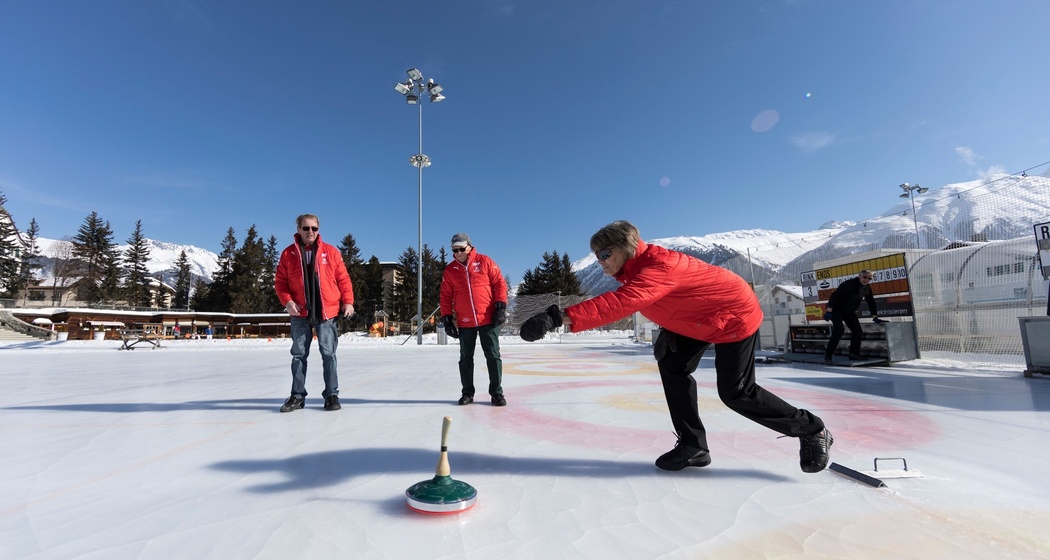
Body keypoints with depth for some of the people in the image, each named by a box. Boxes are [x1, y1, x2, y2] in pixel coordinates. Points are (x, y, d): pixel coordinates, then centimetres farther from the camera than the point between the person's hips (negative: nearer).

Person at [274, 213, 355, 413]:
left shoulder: (331, 252, 3)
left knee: (328, 355, 3)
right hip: (300, 314, 2)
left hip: (326, 312, -1)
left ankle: (332, 395, 13)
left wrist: (348, 301, -5)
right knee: (299, 355, 10)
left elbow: (343, 278, 3)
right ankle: (297, 396, 23)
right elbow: (280, 282, 6)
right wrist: (287, 301, -9)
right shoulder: (288, 253, 5)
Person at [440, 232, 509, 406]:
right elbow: (446, 296, 7)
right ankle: (467, 393, 24)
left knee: (493, 356, 3)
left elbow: (500, 283, -2)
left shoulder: (485, 262, -2)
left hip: (488, 320, -2)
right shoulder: (450, 270, 4)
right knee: (466, 358, 11)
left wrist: (501, 307, -8)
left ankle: (496, 392, 13)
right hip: (465, 323, 2)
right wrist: (447, 319, 2)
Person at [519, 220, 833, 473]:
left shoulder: (657, 266, -37)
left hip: (734, 315, -9)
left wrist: (564, 317, -62)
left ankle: (812, 431, 21)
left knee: (736, 393, -3)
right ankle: (693, 446, 11)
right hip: (694, 320, 9)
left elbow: (621, 303, -54)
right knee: (672, 366, 0)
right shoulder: (635, 268, -6)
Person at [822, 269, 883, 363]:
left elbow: (871, 302, 13)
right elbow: (835, 295, -28)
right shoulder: (849, 284, -24)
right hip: (836, 309, -9)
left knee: (858, 331, 1)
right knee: (839, 330, -20)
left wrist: (875, 317, 9)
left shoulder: (867, 288, 2)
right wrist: (828, 311, -33)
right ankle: (828, 355, -14)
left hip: (849, 312, 9)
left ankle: (854, 354, 10)